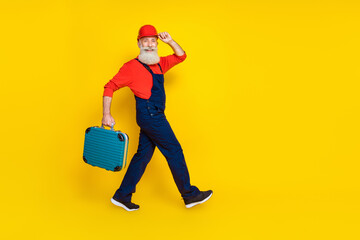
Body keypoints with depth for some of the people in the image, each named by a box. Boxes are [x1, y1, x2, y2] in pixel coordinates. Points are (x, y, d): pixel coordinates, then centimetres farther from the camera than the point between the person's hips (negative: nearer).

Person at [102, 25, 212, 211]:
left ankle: (122, 196, 18)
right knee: (174, 152, -4)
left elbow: (181, 56, 24)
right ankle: (190, 195, 7)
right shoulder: (132, 67, -6)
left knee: (143, 154, 10)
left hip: (154, 117, 8)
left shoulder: (159, 64, 16)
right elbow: (110, 87, -7)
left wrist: (170, 41, 7)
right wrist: (106, 114, -15)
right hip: (149, 114, -8)